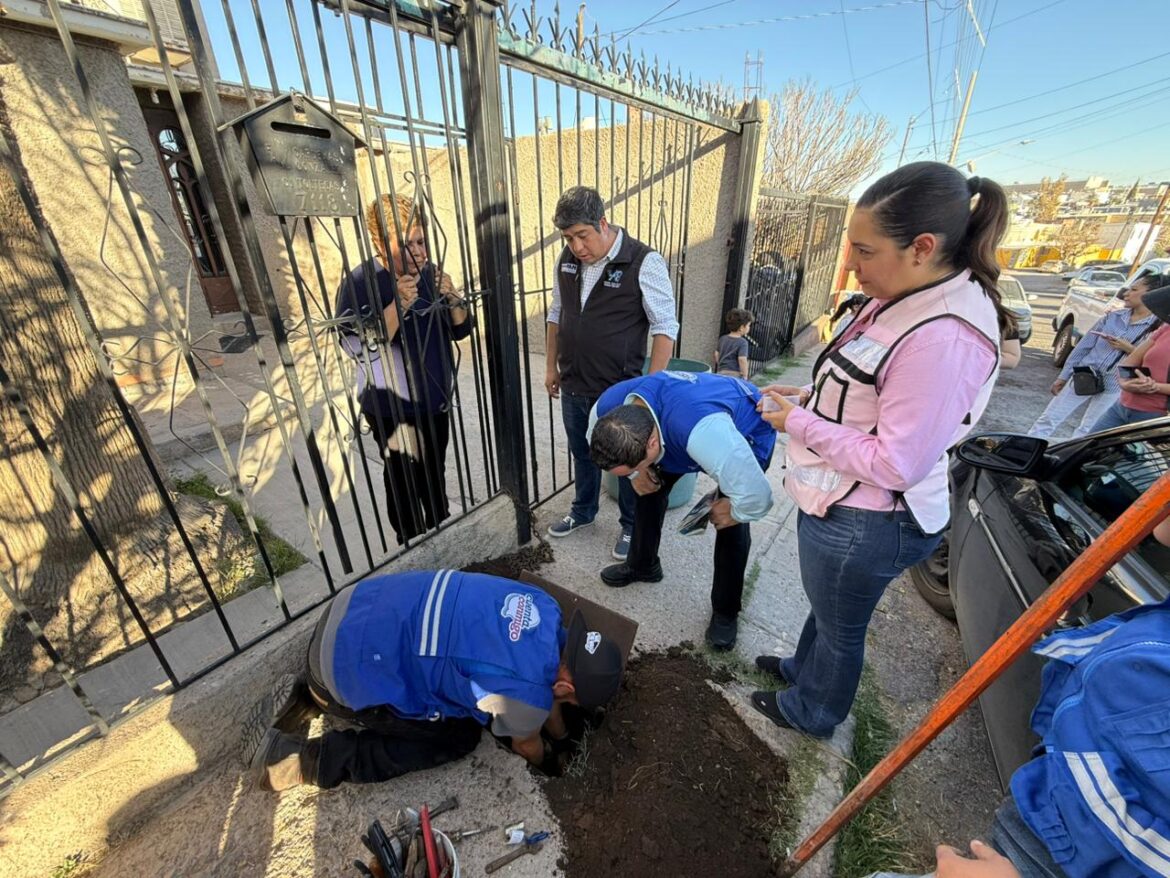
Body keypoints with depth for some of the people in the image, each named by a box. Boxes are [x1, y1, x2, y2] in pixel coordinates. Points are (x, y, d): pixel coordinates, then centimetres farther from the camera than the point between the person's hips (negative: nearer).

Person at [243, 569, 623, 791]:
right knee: (457, 737, 7)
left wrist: (560, 734, 35)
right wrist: (552, 764, 28)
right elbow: (526, 744, 5)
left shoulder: (544, 609, -2)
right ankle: (297, 756, 10)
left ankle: (305, 697, 27)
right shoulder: (525, 693, -21)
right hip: (350, 666, -8)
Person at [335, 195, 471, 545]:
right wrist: (398, 305, -32)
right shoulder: (359, 282, -16)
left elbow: (460, 330, 5)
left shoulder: (430, 272, 1)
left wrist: (452, 298, -14)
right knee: (405, 485, 6)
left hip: (436, 399, 6)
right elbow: (360, 348, -24)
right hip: (392, 407, -5)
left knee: (435, 476, 21)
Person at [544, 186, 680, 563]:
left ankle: (631, 526, 34)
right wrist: (551, 366, 15)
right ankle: (583, 511, 45)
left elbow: (665, 328, -14)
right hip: (573, 387, 6)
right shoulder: (567, 260, 3)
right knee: (582, 454, 22)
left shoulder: (644, 263, -15)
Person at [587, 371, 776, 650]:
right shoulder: (605, 408, -29)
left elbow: (756, 496, -43)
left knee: (731, 524, -13)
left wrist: (733, 511, -22)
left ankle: (725, 611, 11)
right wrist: (634, 474, -13)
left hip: (748, 433, -5)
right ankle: (642, 564, 26)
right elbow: (600, 446, -3)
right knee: (650, 485, 0)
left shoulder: (702, 430, -51)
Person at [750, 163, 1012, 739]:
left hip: (864, 524, -9)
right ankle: (802, 669, 59)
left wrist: (799, 424, -21)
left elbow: (895, 464, -27)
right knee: (827, 608, 31)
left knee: (840, 626, 19)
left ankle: (812, 714, 48)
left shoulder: (943, 338, -29)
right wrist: (813, 396, 0)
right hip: (839, 506, 9)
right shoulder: (910, 298, 2)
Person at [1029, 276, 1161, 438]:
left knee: (1086, 433, 5)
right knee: (1049, 420, 2)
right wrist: (1063, 376, 9)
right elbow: (1084, 345, 9)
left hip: (1113, 389, -3)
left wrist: (1129, 349, -17)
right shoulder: (1113, 316, 7)